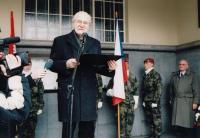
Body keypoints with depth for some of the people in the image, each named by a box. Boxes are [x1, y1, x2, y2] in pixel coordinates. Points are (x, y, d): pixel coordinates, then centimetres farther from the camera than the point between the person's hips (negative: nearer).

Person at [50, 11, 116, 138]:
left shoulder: (95, 43, 16)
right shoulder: (61, 41, 7)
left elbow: (98, 67, 12)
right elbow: (52, 64, 1)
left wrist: (109, 68, -8)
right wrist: (66, 64, -18)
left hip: (89, 92, 3)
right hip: (68, 91, -3)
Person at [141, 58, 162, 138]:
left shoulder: (156, 75, -7)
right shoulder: (145, 76, 12)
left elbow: (159, 89, -12)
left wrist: (155, 101, -16)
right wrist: (143, 100, 10)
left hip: (154, 102, -6)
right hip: (146, 102, 6)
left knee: (156, 121, -1)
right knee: (149, 121, 12)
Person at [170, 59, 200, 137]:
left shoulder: (192, 75, -1)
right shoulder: (174, 75, 10)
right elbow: (171, 89, 16)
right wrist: (171, 99, 16)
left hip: (187, 102, -3)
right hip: (176, 101, 3)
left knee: (187, 121, 0)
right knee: (177, 120, 2)